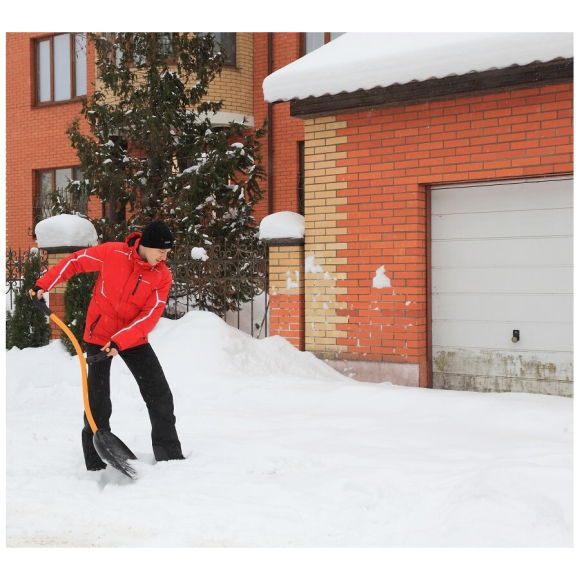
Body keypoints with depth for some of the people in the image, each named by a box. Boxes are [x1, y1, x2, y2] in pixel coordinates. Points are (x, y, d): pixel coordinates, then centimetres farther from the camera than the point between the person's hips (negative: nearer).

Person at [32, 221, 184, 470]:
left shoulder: (163, 276, -12)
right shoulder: (111, 253, -17)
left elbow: (150, 316, -17)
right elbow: (76, 261, -2)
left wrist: (119, 341, -27)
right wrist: (44, 284, -3)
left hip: (134, 338, 3)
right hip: (99, 335, -2)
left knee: (161, 397, -1)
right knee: (99, 403, -2)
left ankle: (170, 457, 11)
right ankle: (96, 466, 9)